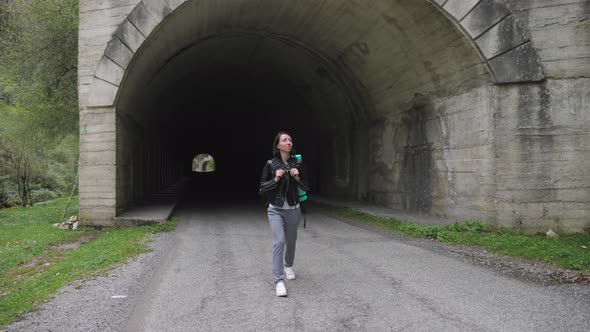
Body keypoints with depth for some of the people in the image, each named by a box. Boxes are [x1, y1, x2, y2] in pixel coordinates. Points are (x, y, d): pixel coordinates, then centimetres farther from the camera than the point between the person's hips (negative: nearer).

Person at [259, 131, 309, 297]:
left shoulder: (297, 163, -1)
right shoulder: (271, 164, -5)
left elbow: (306, 188, 3)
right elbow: (262, 188, -2)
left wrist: (297, 178, -15)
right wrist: (275, 179, -17)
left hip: (293, 209, 3)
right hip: (275, 210, -2)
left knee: (291, 241, 16)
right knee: (279, 242, -16)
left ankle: (288, 266, 45)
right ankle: (279, 281, -13)